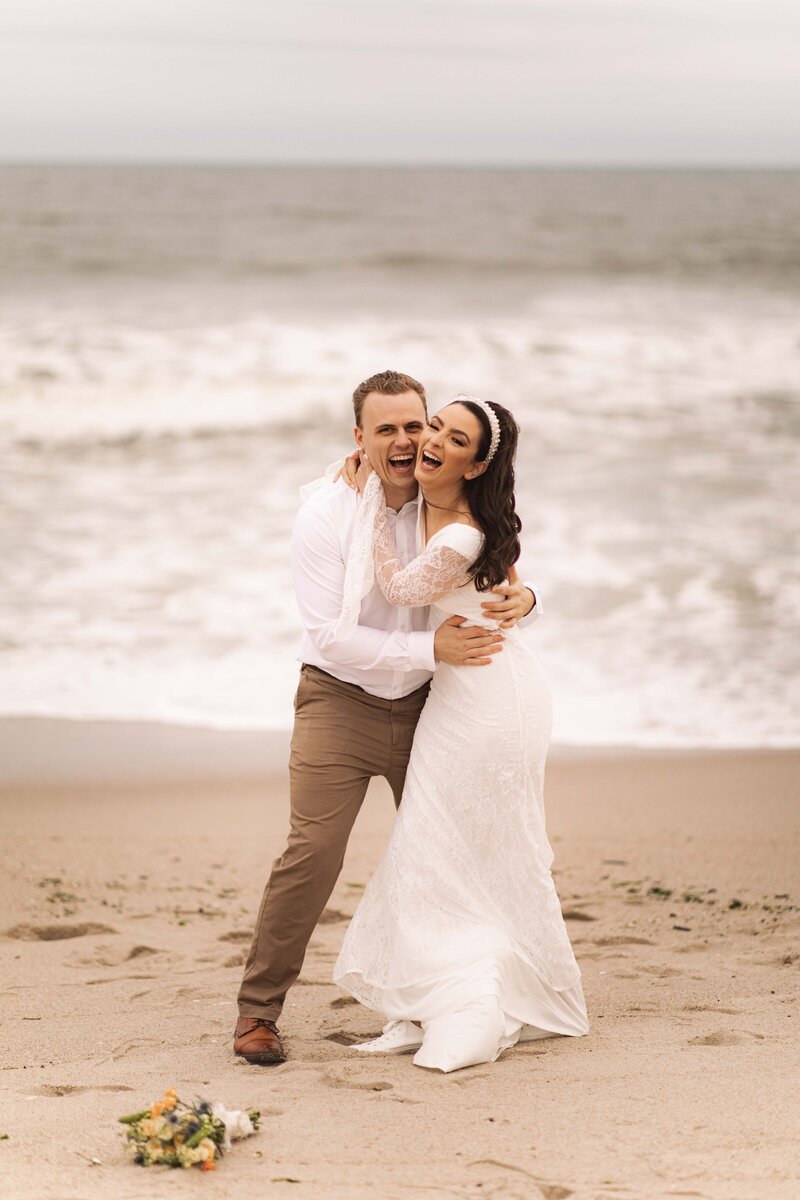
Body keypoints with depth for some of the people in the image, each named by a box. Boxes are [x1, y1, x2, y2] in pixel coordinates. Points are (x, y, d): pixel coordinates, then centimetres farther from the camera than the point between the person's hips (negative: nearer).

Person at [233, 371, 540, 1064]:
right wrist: (432, 648, -28)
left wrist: (521, 598, -22)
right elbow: (333, 635, -20)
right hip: (340, 701, -4)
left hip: (423, 702, 4)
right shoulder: (325, 517, -15)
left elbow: (501, 583, 3)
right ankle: (258, 1011, -5)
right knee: (313, 851, -15)